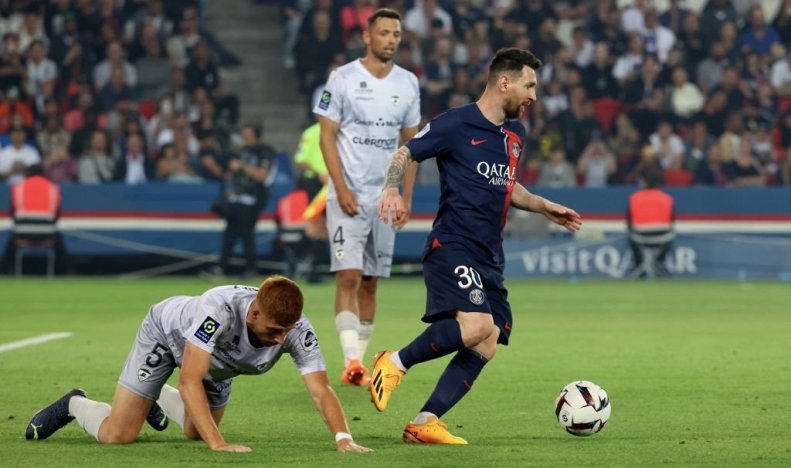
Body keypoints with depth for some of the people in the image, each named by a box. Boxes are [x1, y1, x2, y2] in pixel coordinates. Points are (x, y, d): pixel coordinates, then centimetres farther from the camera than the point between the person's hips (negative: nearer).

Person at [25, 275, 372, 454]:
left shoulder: (298, 331, -36)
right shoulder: (219, 308, -47)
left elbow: (321, 390, -39)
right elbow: (190, 381, -49)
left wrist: (343, 439, -56)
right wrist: (218, 444, -56)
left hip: (218, 362, 5)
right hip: (167, 332, -5)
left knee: (197, 433, 23)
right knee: (117, 435, -10)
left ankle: (157, 398, 51)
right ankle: (75, 405, 22)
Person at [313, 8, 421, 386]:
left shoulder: (408, 83, 8)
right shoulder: (343, 79, -5)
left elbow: (410, 143, 14)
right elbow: (326, 135, -5)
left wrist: (406, 198, 8)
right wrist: (342, 189, -14)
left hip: (386, 196, 4)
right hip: (348, 195, -4)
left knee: (370, 282, 6)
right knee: (348, 276, -14)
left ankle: (358, 362, 12)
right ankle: (351, 359, -19)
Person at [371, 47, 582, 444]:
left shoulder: (514, 134, 17)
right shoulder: (455, 124, -6)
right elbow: (404, 154, -3)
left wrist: (545, 207, 24)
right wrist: (392, 189, -21)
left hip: (489, 258, 9)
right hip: (452, 247, -8)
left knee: (486, 346, -4)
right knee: (476, 326, -28)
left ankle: (425, 422, -3)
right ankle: (395, 362, -9)